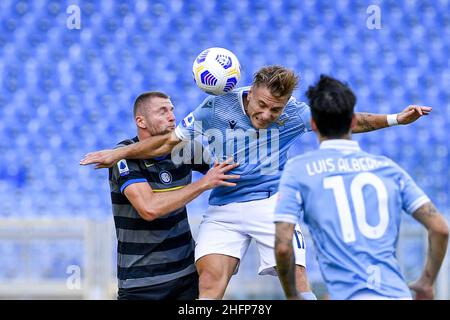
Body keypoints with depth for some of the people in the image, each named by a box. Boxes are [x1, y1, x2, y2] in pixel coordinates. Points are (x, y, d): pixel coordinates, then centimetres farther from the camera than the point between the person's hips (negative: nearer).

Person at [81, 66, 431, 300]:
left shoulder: (293, 113, -5)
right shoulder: (214, 109, -8)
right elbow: (169, 141, 2)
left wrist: (395, 119, 2)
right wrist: (118, 154, 0)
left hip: (272, 203, 0)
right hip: (223, 209, 0)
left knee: (297, 280, -14)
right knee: (210, 282, -16)